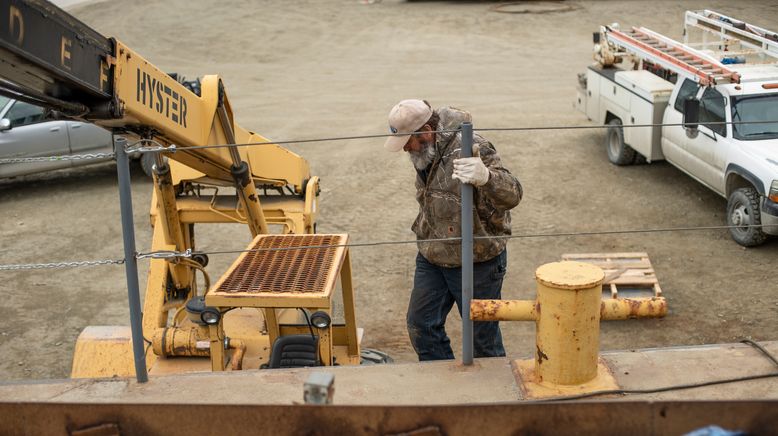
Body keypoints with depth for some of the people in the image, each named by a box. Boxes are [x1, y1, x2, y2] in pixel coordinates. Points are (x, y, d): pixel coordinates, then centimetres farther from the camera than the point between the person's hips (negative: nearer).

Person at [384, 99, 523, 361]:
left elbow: (512, 195, -34)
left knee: (482, 334, 6)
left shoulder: (472, 148, -24)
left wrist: (485, 177, -54)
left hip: (477, 261, -8)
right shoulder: (426, 153, 5)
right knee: (421, 325, 13)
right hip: (431, 258, 8)